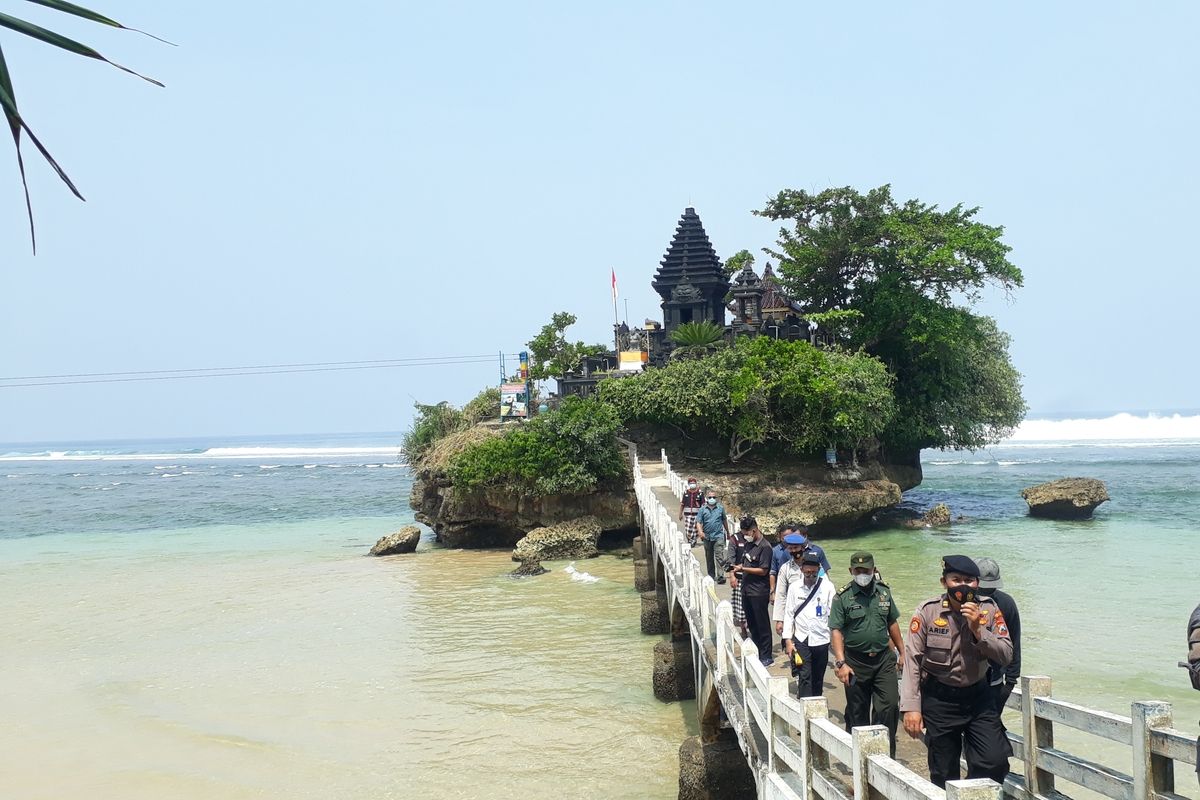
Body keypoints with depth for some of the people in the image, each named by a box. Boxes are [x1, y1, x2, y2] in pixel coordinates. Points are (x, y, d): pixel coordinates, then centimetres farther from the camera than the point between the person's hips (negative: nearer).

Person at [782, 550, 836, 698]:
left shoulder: (827, 587, -4)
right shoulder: (794, 587, -1)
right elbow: (789, 614, 2)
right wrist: (788, 640, -2)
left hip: (821, 640, 0)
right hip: (801, 640, 0)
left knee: (818, 680, 12)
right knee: (804, 678, -8)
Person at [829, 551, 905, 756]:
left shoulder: (884, 592, 6)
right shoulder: (843, 597, -6)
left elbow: (892, 623, 16)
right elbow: (836, 631, -11)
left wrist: (902, 652, 16)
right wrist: (841, 662, -19)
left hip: (883, 659, 2)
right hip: (855, 662, -2)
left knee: (890, 705, -8)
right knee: (857, 711, 8)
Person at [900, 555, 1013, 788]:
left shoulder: (989, 610, -4)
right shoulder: (928, 611, -10)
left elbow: (1006, 657, -7)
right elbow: (912, 660, -10)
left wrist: (978, 630, -20)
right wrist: (911, 707, -15)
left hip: (978, 696, 2)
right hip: (939, 698, -2)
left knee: (995, 761, -9)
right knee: (944, 773, 6)